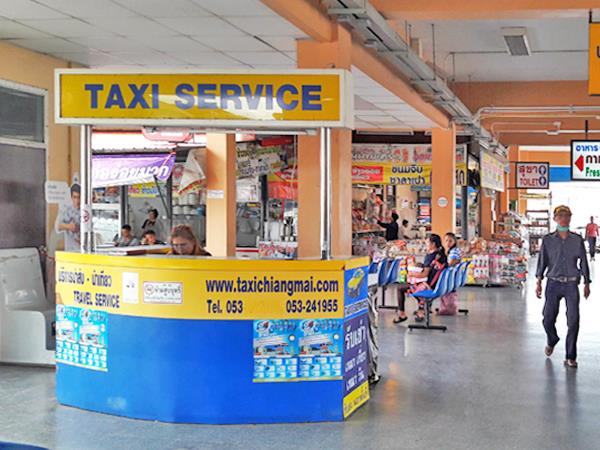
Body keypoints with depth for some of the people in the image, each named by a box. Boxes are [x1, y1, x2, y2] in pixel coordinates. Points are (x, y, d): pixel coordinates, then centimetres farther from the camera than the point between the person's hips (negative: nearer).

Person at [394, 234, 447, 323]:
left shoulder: (430, 256, -20)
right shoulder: (442, 255, 3)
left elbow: (425, 274, -23)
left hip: (428, 285, -8)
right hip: (436, 284, 8)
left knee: (400, 288, 6)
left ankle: (402, 314, 11)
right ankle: (421, 310, 36)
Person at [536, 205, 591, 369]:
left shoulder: (577, 239, 1)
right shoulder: (548, 240, 0)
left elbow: (583, 261, 7)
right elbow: (542, 261, 3)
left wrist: (586, 283, 8)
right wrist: (538, 282, -3)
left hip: (571, 285, 0)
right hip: (553, 284, 0)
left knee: (573, 321, -9)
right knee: (548, 320, 1)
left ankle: (570, 358, 0)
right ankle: (552, 340, 36)